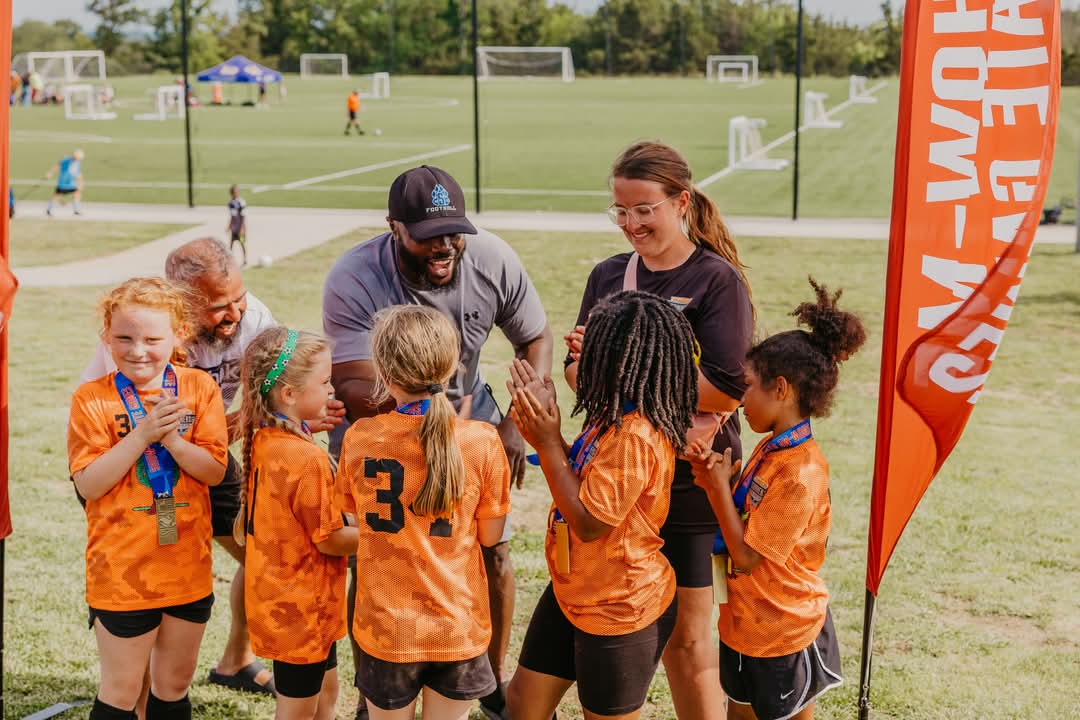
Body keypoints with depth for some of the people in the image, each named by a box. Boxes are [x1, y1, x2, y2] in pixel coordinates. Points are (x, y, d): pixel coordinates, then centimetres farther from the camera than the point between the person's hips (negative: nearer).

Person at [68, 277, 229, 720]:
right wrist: (142, 435, -22)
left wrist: (172, 438, -22)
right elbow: (88, 484, -14)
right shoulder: (93, 400, -8)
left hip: (188, 565, 3)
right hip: (121, 569, -3)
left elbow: (215, 471, -6)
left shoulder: (199, 388, -2)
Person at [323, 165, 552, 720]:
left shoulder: (493, 261, -21)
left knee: (494, 550, 3)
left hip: (466, 409, 3)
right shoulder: (353, 280, -30)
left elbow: (535, 340, -5)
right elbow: (354, 387, -32)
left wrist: (516, 422, -18)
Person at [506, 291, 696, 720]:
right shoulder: (617, 417, 0)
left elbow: (589, 523, -25)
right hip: (575, 591, 9)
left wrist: (548, 441, -24)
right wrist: (543, 428, -5)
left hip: (619, 611, -9)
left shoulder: (634, 436, -29)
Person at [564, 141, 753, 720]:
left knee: (685, 637, 5)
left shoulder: (716, 279, -9)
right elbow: (576, 370, 7)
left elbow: (725, 387, -18)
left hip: (687, 481, -5)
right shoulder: (608, 276, 8)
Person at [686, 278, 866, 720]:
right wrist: (717, 479, -9)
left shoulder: (800, 473, -26)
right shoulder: (771, 446, 2)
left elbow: (748, 556, -23)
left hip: (783, 634, -9)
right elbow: (746, 519, 6)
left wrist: (720, 486, -19)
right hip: (746, 621, 9)